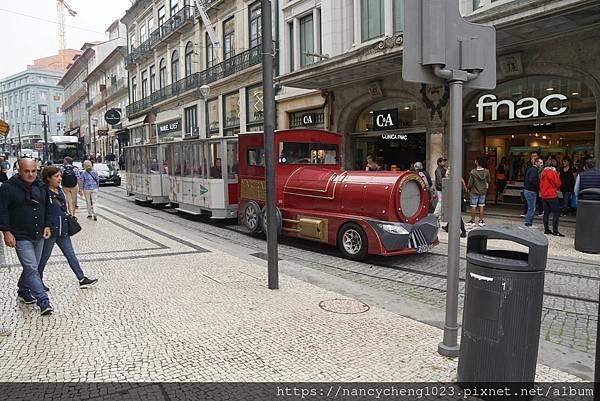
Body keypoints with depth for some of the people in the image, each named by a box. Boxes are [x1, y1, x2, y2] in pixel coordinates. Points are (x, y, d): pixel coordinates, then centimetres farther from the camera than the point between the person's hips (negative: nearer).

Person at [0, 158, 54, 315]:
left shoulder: (41, 187, 8)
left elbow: (47, 208, 17)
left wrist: (47, 226, 8)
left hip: (39, 236, 6)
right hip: (21, 237, -6)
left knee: (32, 267, 17)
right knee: (32, 269, -10)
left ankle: (23, 292, 37)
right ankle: (44, 302, -9)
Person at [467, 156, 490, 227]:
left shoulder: (473, 172, -19)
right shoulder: (486, 171, -8)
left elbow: (470, 184, -12)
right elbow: (488, 181, 4)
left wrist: (468, 188, 8)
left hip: (474, 192, -3)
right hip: (483, 191, 3)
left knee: (473, 206, 6)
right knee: (481, 206, 11)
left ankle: (473, 221, 15)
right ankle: (481, 221, 15)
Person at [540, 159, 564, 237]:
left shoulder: (543, 172, 7)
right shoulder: (553, 172, -11)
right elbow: (558, 183, -4)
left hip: (544, 195, 7)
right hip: (552, 195, -7)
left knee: (546, 213, 11)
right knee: (556, 213, -3)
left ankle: (546, 229, 14)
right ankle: (555, 231, -6)